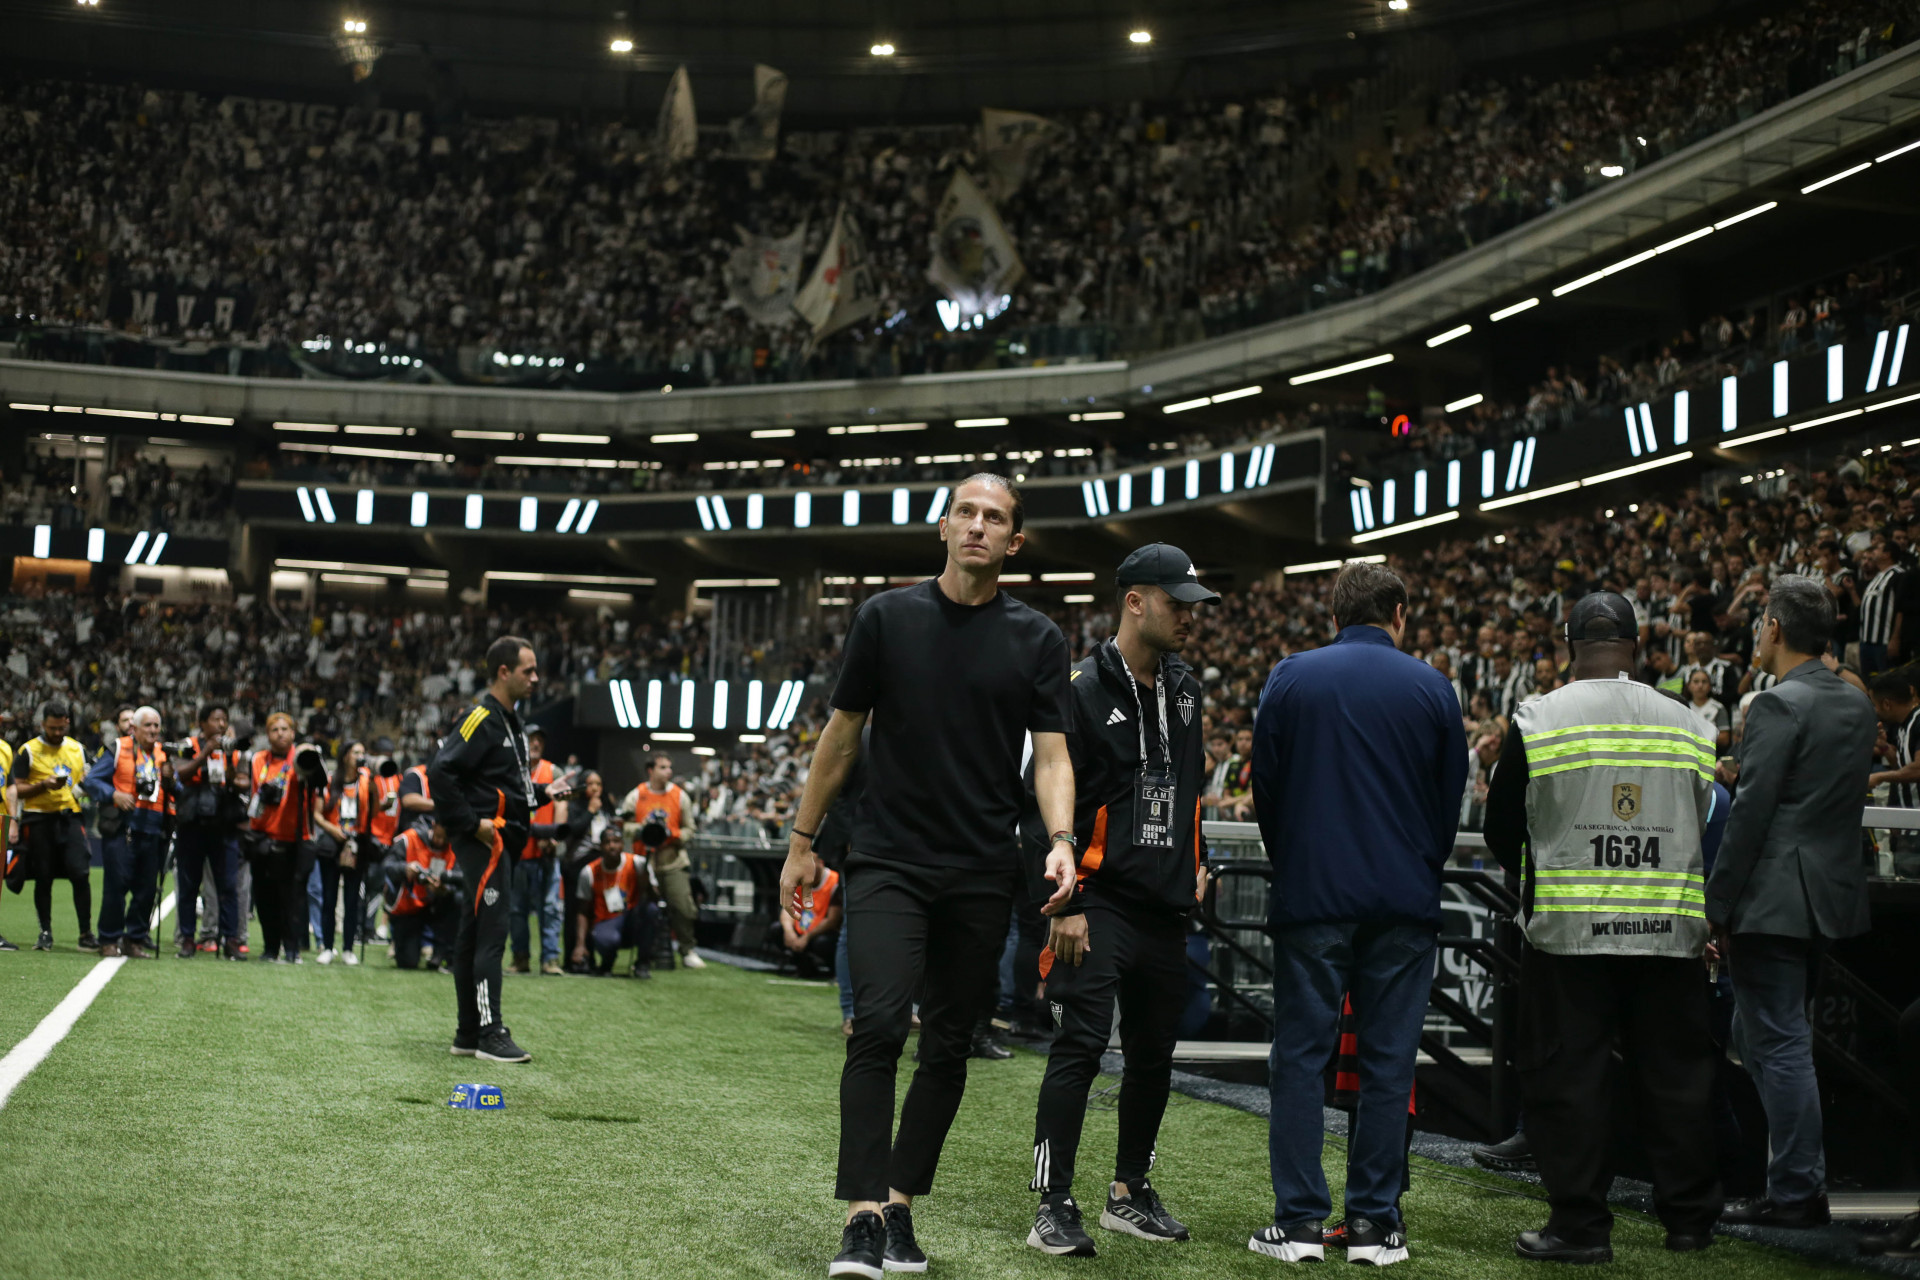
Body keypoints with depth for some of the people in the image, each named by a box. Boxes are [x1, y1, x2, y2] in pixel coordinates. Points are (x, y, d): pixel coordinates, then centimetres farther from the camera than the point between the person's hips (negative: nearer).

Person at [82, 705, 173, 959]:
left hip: (153, 831, 4)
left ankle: (136, 938, 15)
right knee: (116, 884, -5)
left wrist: (170, 779, 0)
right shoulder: (118, 750, 3)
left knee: (146, 888, 5)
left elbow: (175, 793, 21)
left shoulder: (164, 754, 16)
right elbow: (91, 780, 1)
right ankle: (109, 940, 4)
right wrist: (113, 795, -14)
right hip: (121, 829, -4)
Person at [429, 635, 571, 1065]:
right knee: (492, 932, -10)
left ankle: (468, 1034, 17)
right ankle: (489, 1034, -8)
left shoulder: (510, 722, 19)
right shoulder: (481, 719, -13)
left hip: (500, 841, 10)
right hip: (483, 840, -10)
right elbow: (442, 772, -21)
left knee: (474, 935, 12)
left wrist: (542, 792, 12)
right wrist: (472, 823, -19)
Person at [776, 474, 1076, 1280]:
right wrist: (802, 840, 11)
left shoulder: (1036, 639, 4)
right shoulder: (888, 617, 3)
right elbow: (841, 735, 10)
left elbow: (1050, 756, 0)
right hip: (889, 859, -1)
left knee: (948, 1048, 6)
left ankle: (901, 1207, 19)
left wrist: (1061, 840, -19)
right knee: (879, 1026, -16)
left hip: (982, 874, 2)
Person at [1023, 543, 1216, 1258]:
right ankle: (1053, 1207, -6)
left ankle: (1130, 1194, 25)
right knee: (1082, 1045, -12)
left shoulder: (1184, 689, 13)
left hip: (1167, 908, 7)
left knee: (1154, 1054, 12)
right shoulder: (1081, 691, -10)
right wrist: (1062, 904, -16)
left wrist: (1195, 861, 21)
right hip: (1099, 903, -7)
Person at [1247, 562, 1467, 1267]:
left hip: (1311, 894, -1)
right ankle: (1374, 1222, 8)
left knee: (1300, 1057, 4)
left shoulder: (1289, 678, 0)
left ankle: (1298, 1221, 3)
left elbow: (1265, 790, 5)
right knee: (1388, 1062, 6)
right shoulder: (1431, 687, 2)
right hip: (1404, 903, 1)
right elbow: (1451, 799, 8)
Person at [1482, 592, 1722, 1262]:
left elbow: (1500, 831, 3)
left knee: (1568, 1074, 4)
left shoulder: (1536, 721, -5)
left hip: (1568, 929, -3)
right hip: (1670, 930, 3)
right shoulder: (1688, 727, 4)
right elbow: (1707, 833, 13)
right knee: (1676, 1073, 13)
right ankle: (1690, 1219, 22)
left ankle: (1580, 1225, 5)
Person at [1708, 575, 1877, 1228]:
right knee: (1755, 1036, 19)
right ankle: (1798, 1177, 23)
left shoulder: (1778, 706, -15)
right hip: (1832, 889, 9)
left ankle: (1797, 1193, 3)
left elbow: (1750, 814, -18)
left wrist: (1717, 909, -13)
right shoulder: (1858, 703, 11)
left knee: (1779, 1045, -2)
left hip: (1776, 898, -9)